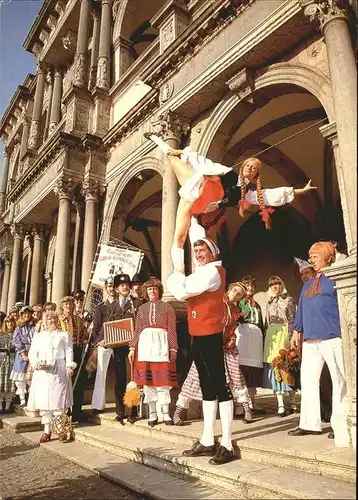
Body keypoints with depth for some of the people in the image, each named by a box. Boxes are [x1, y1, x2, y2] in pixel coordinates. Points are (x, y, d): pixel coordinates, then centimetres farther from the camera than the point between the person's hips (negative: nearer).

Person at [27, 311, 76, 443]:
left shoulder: (64, 335, 13)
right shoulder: (38, 336, 18)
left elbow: (69, 352, 5)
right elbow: (32, 353, 11)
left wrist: (69, 366, -9)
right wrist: (37, 363, -8)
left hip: (59, 372, -2)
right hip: (42, 372, 2)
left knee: (59, 400, -6)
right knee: (43, 401, 0)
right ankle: (47, 431, 9)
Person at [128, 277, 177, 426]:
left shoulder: (167, 307, 8)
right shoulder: (142, 309, 16)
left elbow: (172, 329, 2)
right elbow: (137, 330, 13)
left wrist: (173, 348, -5)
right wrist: (132, 348, 5)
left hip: (161, 344, -3)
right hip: (145, 344, 3)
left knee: (163, 379, -4)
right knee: (147, 379, 3)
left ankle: (165, 413, 5)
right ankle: (152, 414, 12)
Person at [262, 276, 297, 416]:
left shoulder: (288, 300, 4)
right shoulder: (270, 302, 17)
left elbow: (292, 320, -3)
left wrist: (290, 337, -13)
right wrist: (266, 338, 9)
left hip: (284, 333, -4)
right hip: (271, 335, 4)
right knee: (274, 365, -3)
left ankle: (293, 403, 8)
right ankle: (280, 405, -1)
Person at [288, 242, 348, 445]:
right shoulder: (309, 283, 22)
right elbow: (301, 308, 22)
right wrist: (297, 330, 18)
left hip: (332, 337, -8)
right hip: (310, 340, 8)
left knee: (340, 382, 0)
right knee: (308, 381, 8)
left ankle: (341, 426, 9)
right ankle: (310, 423, 16)